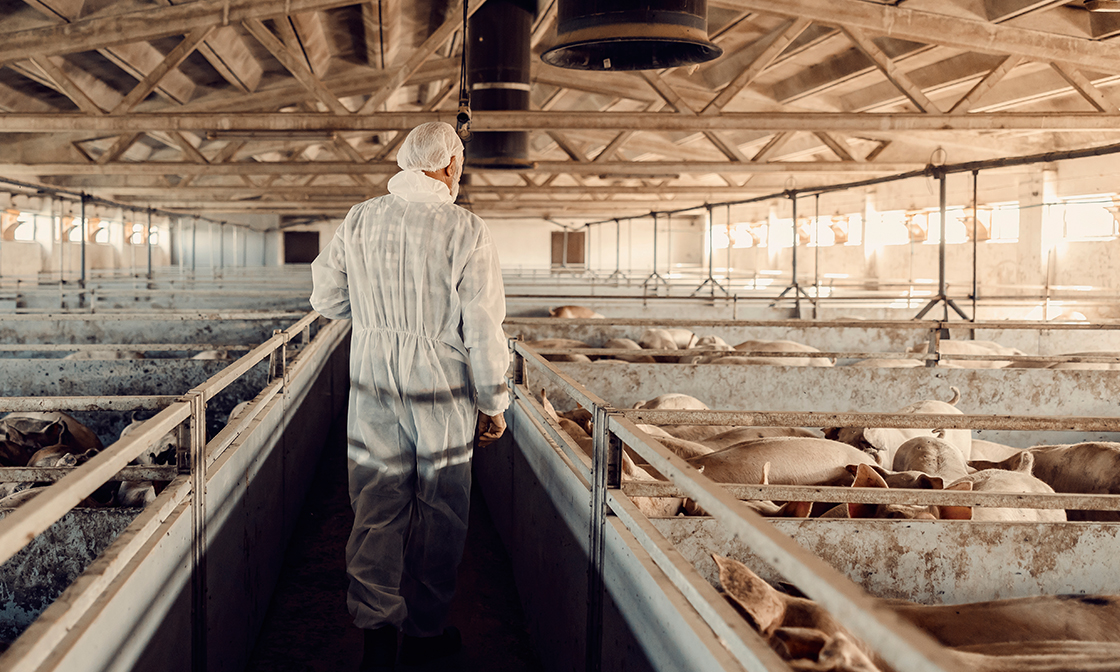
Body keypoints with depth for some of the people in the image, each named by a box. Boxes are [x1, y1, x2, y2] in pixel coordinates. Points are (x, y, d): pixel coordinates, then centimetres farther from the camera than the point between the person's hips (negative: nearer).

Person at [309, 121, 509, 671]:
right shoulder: (465, 231, -13)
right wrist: (492, 405, -2)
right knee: (438, 510, 11)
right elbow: (483, 330, -12)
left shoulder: (357, 222, -1)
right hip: (442, 396, -3)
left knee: (377, 504, 10)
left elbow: (326, 300, 8)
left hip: (373, 388, 3)